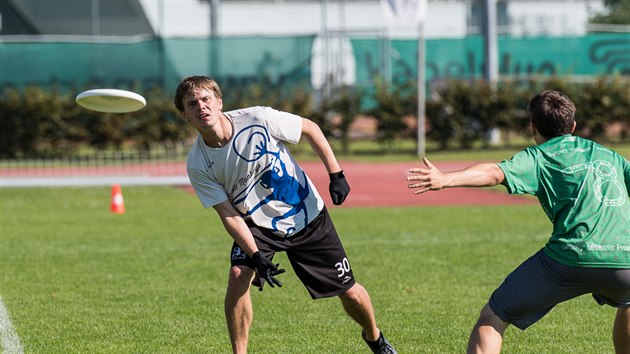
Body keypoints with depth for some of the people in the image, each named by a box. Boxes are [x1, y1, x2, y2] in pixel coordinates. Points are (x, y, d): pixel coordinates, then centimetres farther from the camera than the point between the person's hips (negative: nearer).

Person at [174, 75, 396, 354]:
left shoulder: (257, 119, -24)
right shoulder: (197, 166, -18)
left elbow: (310, 129, -8)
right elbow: (229, 215, -17)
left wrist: (336, 175, -9)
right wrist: (256, 257, -27)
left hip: (307, 214, 0)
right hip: (257, 225, 1)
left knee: (349, 292, 3)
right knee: (238, 276, -27)